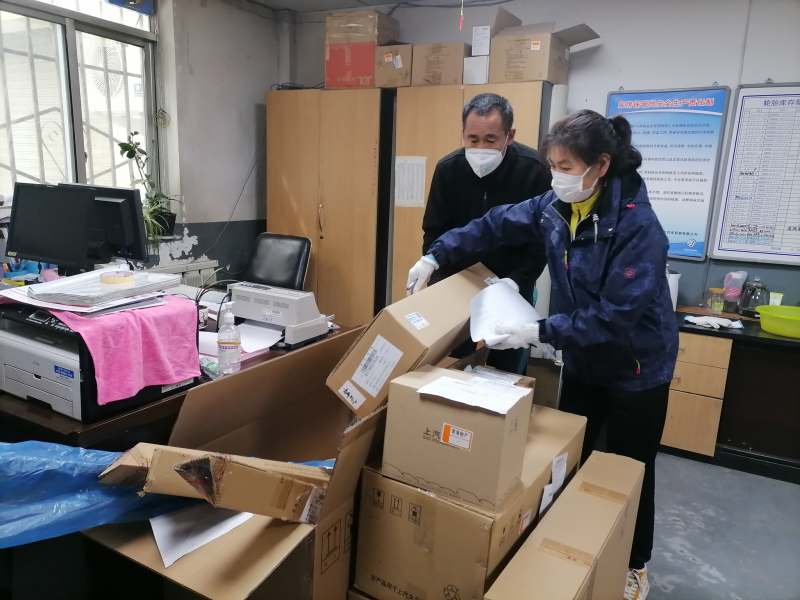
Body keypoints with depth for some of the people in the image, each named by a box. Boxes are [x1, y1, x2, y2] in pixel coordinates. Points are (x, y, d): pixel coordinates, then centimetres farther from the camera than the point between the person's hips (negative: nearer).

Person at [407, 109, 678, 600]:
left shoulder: (637, 225, -27)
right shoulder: (556, 206, -7)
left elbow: (617, 313, -30)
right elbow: (497, 225, 2)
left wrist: (541, 332, -31)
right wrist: (436, 256, -3)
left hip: (635, 368, -6)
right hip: (583, 362, 6)